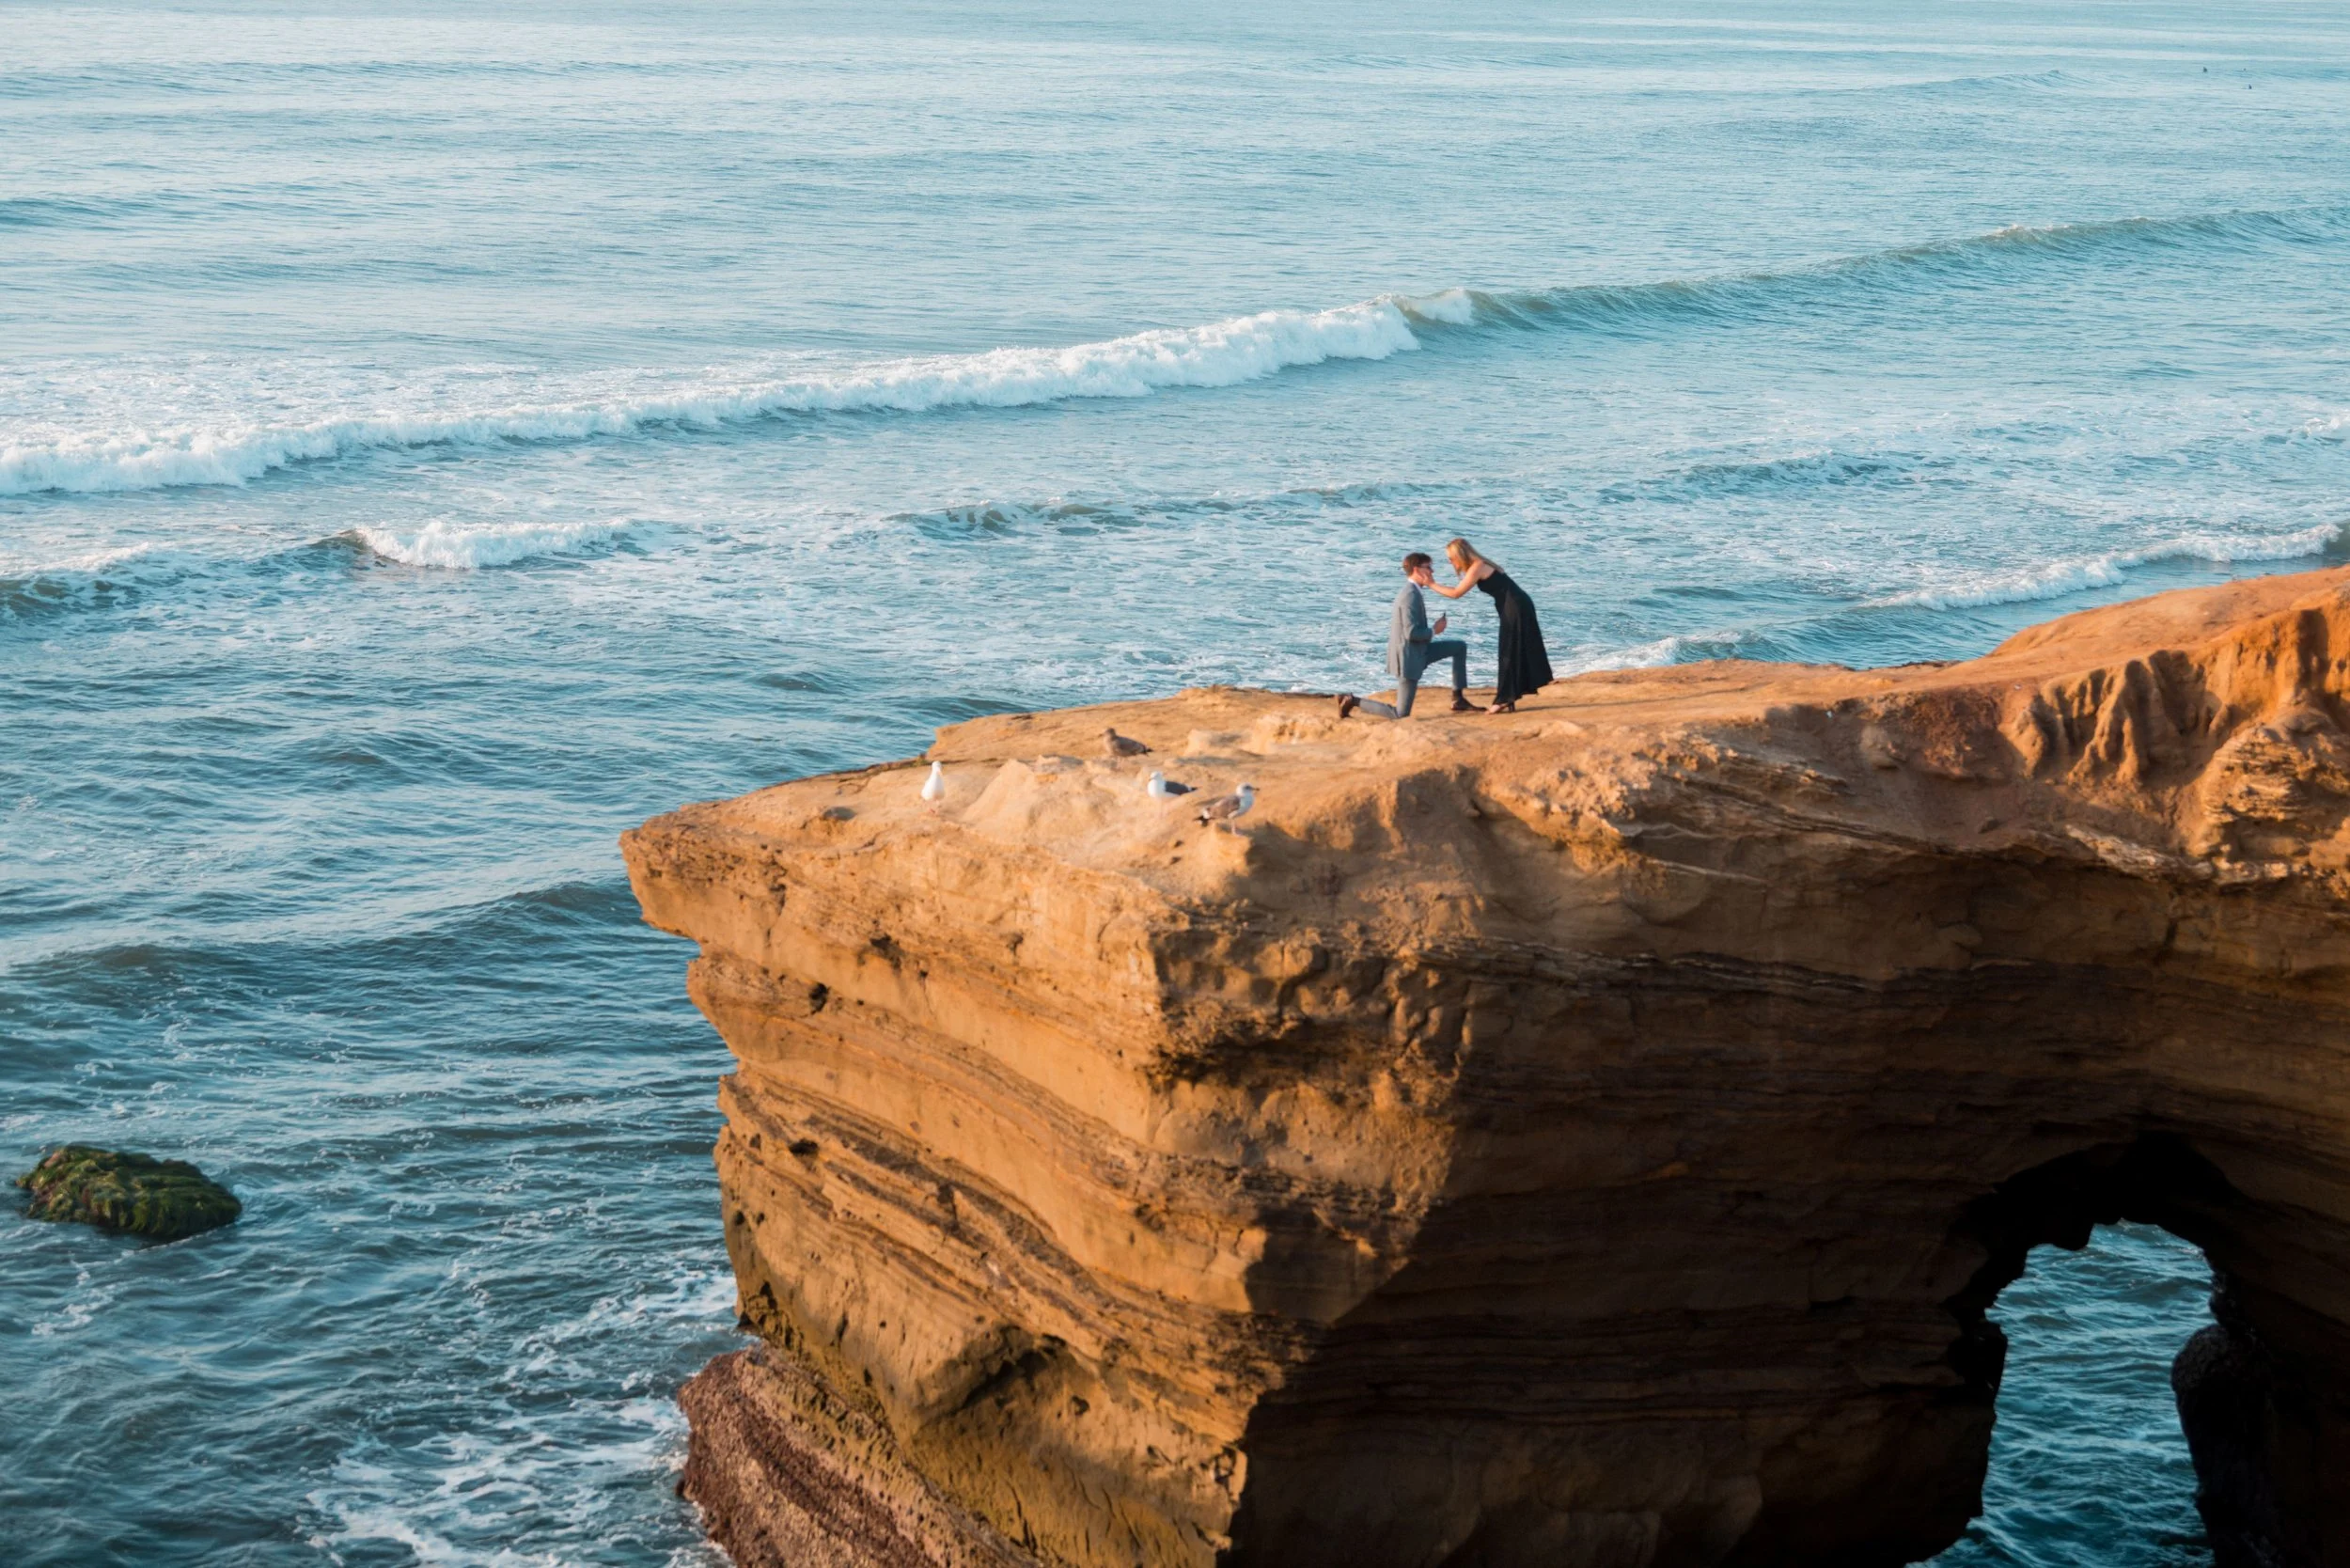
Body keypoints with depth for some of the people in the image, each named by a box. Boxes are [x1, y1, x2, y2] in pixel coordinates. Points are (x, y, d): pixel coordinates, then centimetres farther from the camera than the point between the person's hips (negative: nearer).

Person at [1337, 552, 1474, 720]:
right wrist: (1434, 631, -12)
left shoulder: (1411, 592, 10)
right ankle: (1353, 701, 4)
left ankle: (1458, 699, 15)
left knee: (1460, 647, 14)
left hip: (1416, 652, 10)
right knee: (1400, 714, -5)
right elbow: (1411, 633, -28)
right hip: (1408, 658, -10)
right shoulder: (1411, 595, -22)